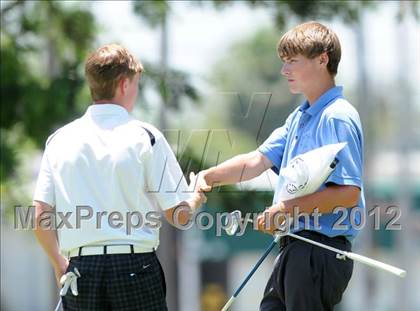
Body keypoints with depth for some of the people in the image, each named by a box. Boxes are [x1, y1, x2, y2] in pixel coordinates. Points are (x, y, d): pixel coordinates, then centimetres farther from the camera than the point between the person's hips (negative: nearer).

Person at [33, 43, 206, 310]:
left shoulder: (59, 140, 7)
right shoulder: (145, 136, -3)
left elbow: (40, 216, 5)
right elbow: (179, 215, -2)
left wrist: (59, 264, 21)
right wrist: (196, 198, 21)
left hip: (80, 268, 3)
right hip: (135, 266, -3)